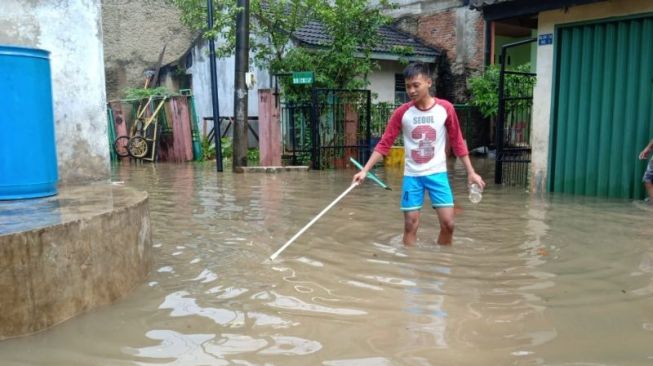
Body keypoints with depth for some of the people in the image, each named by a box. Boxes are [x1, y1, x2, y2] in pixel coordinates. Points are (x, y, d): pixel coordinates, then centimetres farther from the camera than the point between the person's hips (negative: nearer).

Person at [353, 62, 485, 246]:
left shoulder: (446, 108, -4)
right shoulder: (401, 112, -5)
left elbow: (457, 142, 4)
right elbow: (384, 144, -4)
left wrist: (471, 172, 2)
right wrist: (365, 170, -13)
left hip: (437, 173, 0)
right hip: (412, 175, 0)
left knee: (448, 224, -3)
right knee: (410, 225, 2)